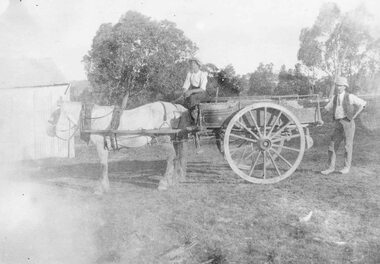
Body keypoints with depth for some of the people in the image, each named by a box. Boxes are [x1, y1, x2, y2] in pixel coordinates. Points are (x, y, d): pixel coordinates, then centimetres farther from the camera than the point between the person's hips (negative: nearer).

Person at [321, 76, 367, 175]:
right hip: (338, 124, 5)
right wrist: (335, 115, 13)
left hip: (348, 122, -5)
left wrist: (354, 115, -6)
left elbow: (363, 103, -2)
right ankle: (331, 167, 1)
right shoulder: (335, 98, 13)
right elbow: (327, 108, 27)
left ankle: (347, 167, 11)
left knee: (348, 145, 1)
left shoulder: (350, 97, -1)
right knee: (333, 145, -2)